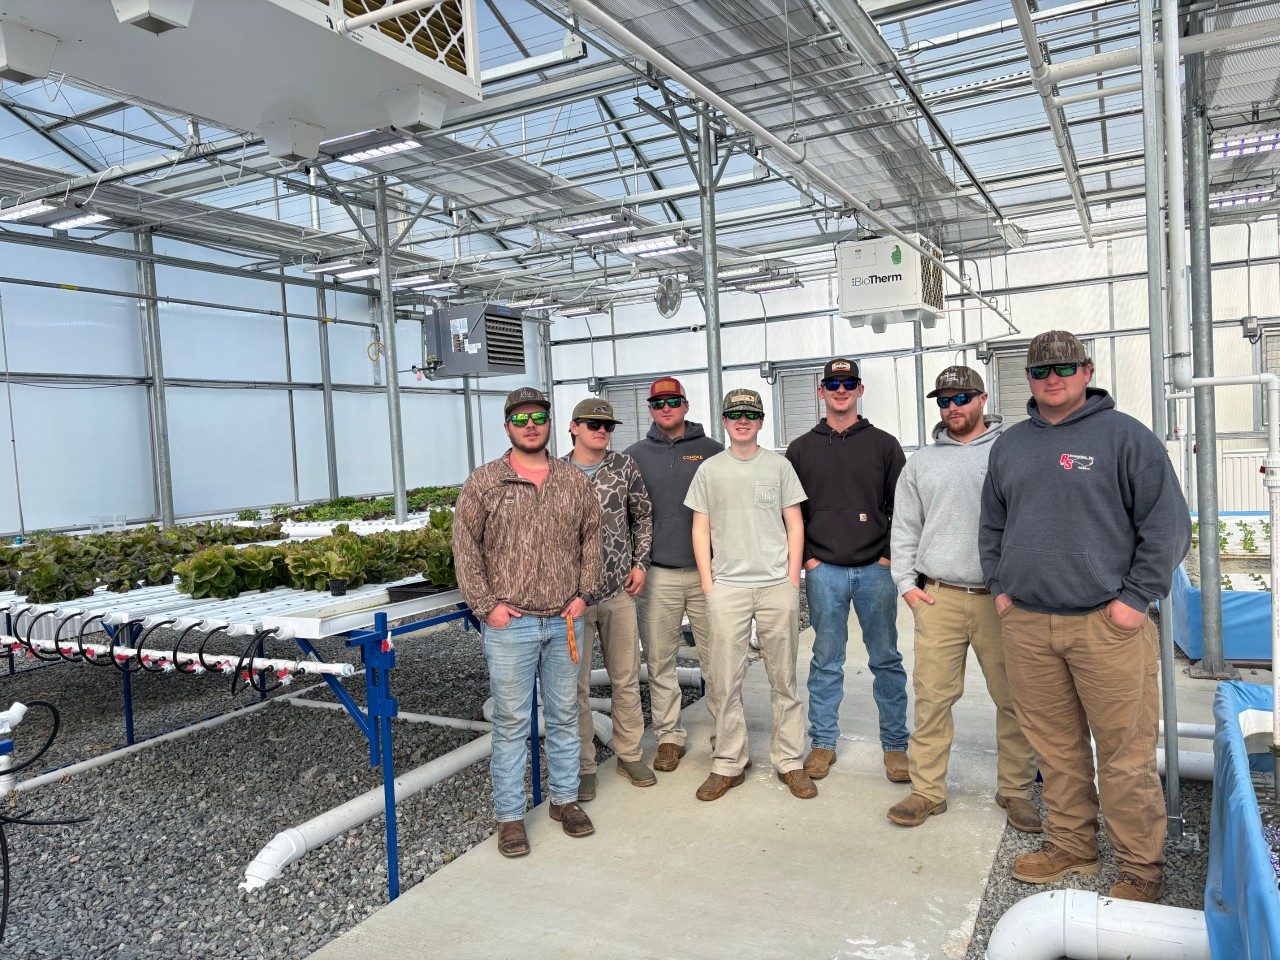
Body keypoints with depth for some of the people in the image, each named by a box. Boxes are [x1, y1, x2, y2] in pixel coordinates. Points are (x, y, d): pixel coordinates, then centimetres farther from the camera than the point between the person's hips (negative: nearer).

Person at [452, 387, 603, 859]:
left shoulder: (575, 481, 7)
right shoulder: (483, 483, -2)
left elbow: (592, 537, 12)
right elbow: (465, 547, -3)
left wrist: (583, 593, 3)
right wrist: (486, 604, -9)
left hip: (564, 621, 3)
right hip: (509, 623, -3)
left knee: (565, 714, 14)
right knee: (511, 721, 5)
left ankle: (565, 798, 30)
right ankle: (509, 816, 17)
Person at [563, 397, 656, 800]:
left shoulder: (625, 467, 2)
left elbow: (644, 515, 12)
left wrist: (640, 563, 5)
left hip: (620, 590, 3)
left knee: (627, 677, 13)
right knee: (576, 684, 6)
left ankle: (629, 754, 29)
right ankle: (583, 765, 20)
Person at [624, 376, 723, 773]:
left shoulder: (712, 451, 6)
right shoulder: (635, 456, 8)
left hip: (707, 571, -1)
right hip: (657, 576, 1)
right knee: (660, 662, 6)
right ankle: (669, 736, 19)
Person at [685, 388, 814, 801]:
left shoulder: (778, 465, 7)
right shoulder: (709, 470, 8)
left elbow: (795, 524, 7)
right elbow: (701, 529, 8)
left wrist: (793, 577, -1)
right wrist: (707, 582, 0)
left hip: (777, 585, 0)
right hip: (726, 586, 0)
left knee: (783, 679, 7)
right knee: (724, 681, 2)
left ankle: (789, 762, 17)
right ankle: (727, 764, 13)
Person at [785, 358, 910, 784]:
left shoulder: (884, 444, 5)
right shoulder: (801, 449, 7)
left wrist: (890, 555, -4)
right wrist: (806, 557, -1)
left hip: (876, 569, 0)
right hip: (824, 571, 0)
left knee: (886, 660, 6)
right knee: (826, 661, 7)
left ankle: (895, 745, 19)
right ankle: (823, 743, 19)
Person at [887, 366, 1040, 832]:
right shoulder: (921, 463, 13)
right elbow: (904, 528, 14)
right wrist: (906, 582, 4)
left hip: (1003, 597, -1)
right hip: (938, 598, 2)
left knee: (1014, 698, 6)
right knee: (932, 696, 2)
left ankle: (1016, 790, 21)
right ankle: (927, 790, 13)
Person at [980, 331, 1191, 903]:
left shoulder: (1124, 436, -1)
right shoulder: (1009, 445, 14)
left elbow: (1168, 524, -3)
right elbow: (992, 526, 22)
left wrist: (1135, 598, -8)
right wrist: (999, 587, 12)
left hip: (1107, 624, -4)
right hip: (1025, 625, 5)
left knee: (1125, 752, 2)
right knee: (1055, 745, 13)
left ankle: (1141, 868, 17)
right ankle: (1069, 845, 29)